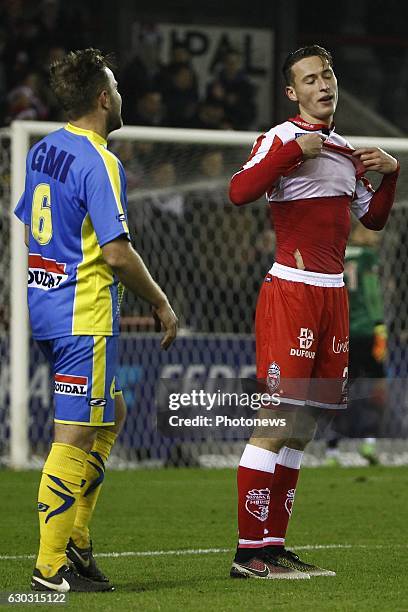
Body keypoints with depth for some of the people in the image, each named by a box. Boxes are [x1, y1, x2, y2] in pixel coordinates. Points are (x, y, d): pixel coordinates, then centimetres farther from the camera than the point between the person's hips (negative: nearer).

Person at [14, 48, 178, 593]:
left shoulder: (42, 150, 10)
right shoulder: (99, 162, -17)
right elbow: (117, 252, -20)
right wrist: (161, 304, -8)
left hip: (44, 304, 9)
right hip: (84, 317, -9)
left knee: (111, 415, 19)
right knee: (75, 436, -5)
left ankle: (75, 541, 17)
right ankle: (51, 567, -4)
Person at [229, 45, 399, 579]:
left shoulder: (344, 149, 18)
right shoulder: (281, 139, -6)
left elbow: (373, 218, 27)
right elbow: (240, 191, -23)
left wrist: (390, 172, 12)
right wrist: (295, 149, -23)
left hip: (332, 294, 8)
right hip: (291, 291, -8)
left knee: (302, 429, 8)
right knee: (276, 423, -11)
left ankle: (273, 547, 12)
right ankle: (249, 553, -10)